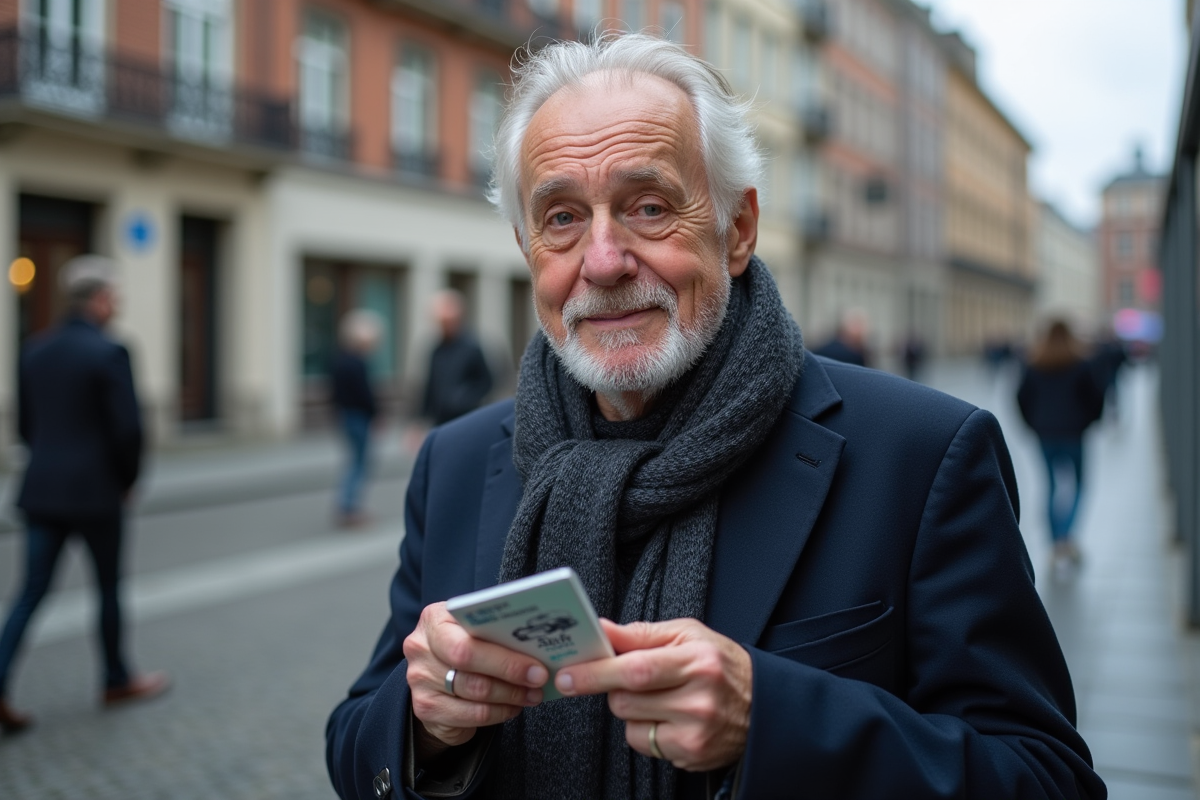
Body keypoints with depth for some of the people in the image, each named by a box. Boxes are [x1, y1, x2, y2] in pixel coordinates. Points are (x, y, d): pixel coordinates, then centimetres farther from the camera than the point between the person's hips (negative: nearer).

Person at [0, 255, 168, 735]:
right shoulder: (109, 353, -14)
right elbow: (128, 428, -17)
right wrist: (128, 480, -1)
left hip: (41, 492, 6)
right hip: (96, 493, -5)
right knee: (109, 586, 11)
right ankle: (117, 682, 26)